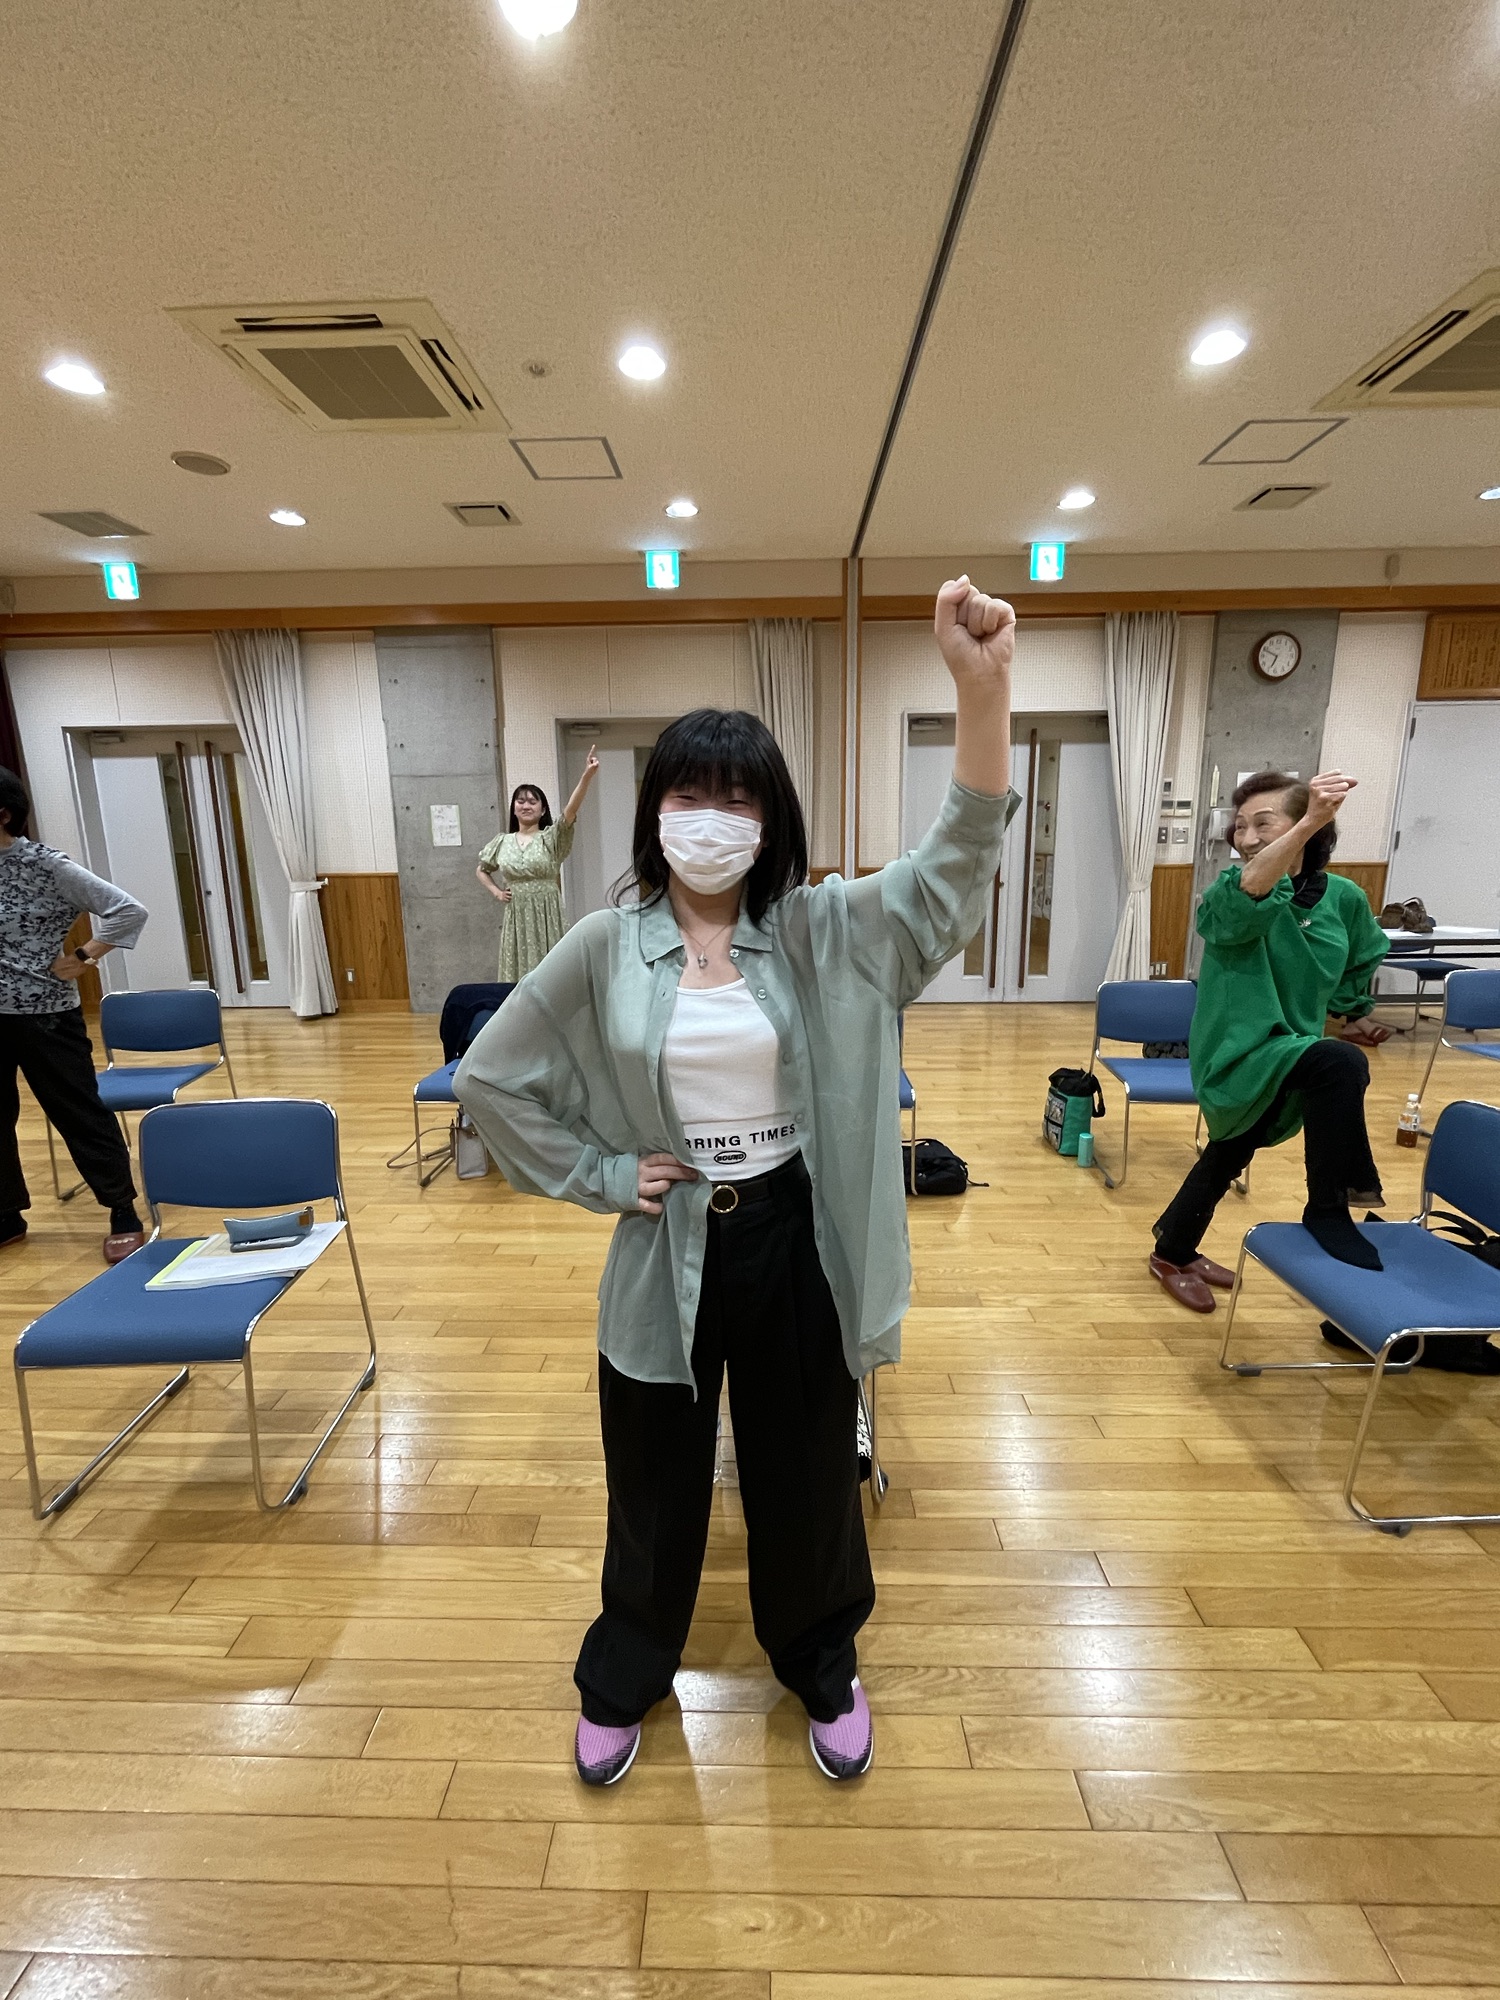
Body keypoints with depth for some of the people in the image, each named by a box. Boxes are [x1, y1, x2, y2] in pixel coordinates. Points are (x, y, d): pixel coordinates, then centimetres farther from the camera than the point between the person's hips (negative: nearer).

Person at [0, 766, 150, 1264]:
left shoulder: (45, 866, -11)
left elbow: (128, 910, -15)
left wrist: (83, 959, -12)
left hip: (43, 1015, -6)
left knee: (80, 1115, 2)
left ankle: (123, 1215, 13)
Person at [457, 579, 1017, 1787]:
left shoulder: (824, 930, -7)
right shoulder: (605, 948, -7)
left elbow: (957, 868, -21)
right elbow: (490, 1075, 0)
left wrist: (985, 689, -34)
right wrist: (600, 1176, -6)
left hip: (795, 1240, 0)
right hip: (667, 1251, 1)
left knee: (805, 1475, 22)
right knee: (655, 1482, 22)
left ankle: (824, 1671, 54)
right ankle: (624, 1682, 54)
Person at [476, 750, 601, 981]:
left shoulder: (551, 838, -2)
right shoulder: (502, 842, 9)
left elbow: (571, 809, -18)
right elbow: (481, 870, 25)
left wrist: (587, 775, -32)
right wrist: (496, 891, 7)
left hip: (547, 918, -3)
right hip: (517, 920, 3)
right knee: (519, 974, 7)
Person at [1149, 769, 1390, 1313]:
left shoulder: (1343, 897, 0)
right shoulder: (1228, 893, -13)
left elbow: (1357, 974, 18)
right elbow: (1245, 896, -40)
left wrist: (1312, 1010, 7)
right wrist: (1309, 824, -52)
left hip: (1292, 1052, 6)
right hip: (1237, 1054, -6)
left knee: (1226, 1162, 20)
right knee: (1341, 1063, -33)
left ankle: (1173, 1253, 45)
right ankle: (1331, 1208, -13)